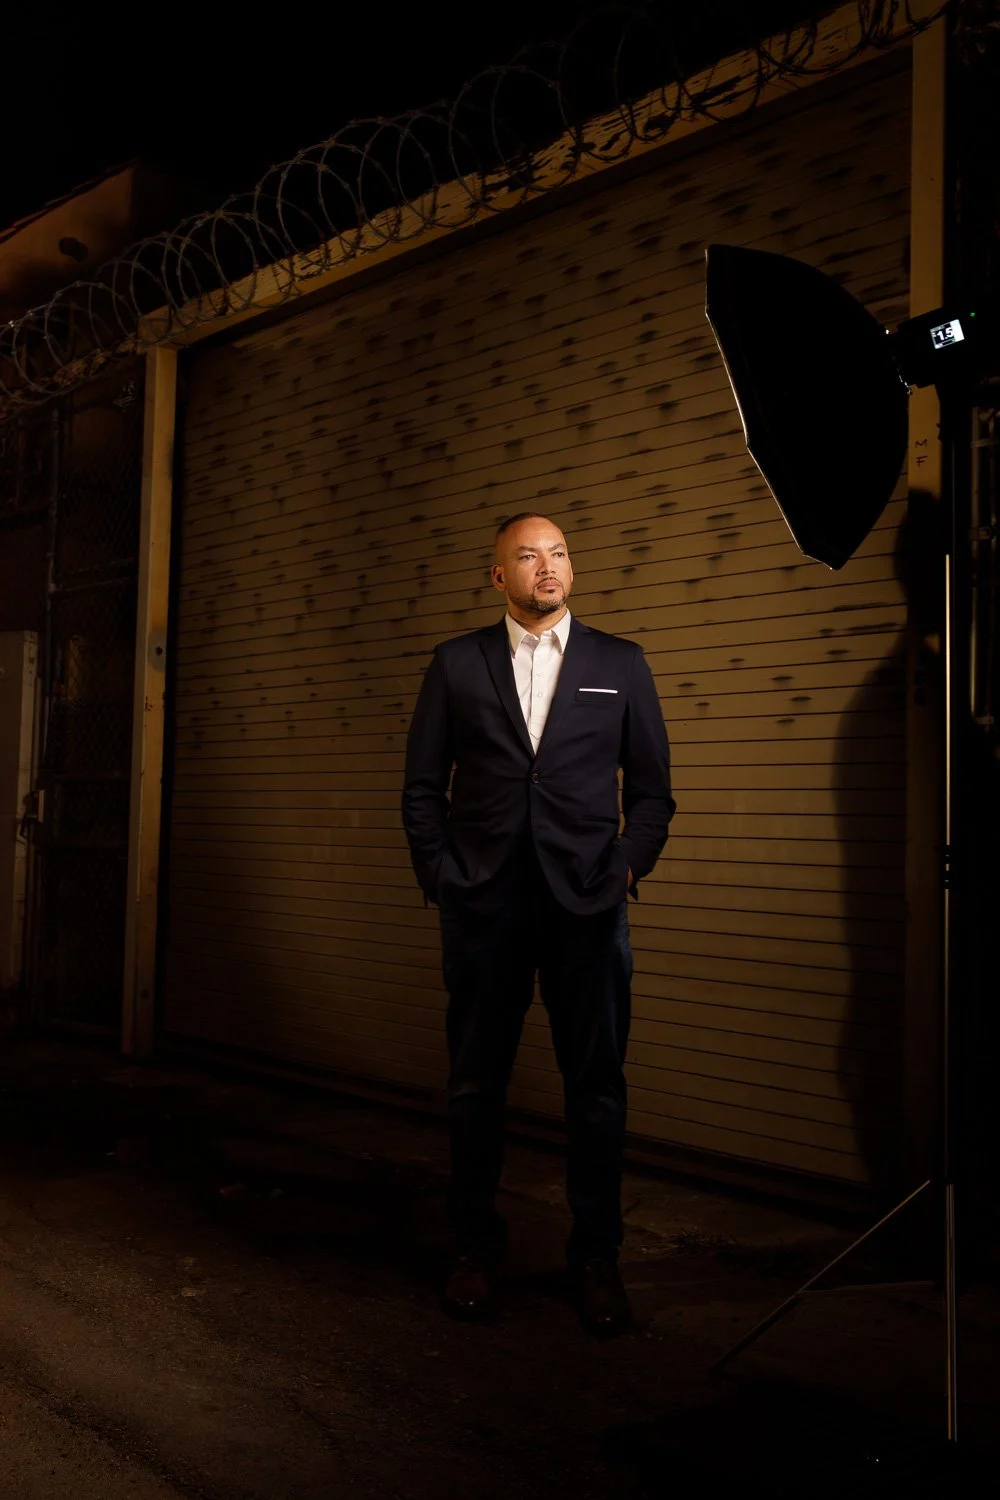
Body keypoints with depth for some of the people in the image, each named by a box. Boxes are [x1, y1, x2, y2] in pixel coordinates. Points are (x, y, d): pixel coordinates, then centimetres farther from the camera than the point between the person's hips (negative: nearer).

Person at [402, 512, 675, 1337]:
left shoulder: (620, 664, 9)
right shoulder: (457, 663, 8)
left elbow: (651, 788, 9)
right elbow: (423, 787, 9)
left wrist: (627, 867, -3)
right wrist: (440, 877, 0)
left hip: (586, 902, 0)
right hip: (483, 902, 0)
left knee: (596, 1085, 4)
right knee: (475, 1084, 8)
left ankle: (597, 1259, 18)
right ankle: (475, 1249, 23)